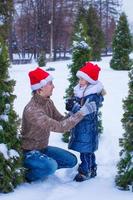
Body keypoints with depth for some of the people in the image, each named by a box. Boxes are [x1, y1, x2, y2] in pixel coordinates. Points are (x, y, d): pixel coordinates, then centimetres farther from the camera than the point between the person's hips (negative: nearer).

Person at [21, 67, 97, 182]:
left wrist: (76, 111, -17)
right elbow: (59, 127, -36)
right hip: (29, 152, -8)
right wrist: (82, 112, -35)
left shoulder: (48, 102, -3)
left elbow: (61, 119, 0)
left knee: (71, 161, 4)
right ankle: (24, 175, -7)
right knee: (51, 166, -33)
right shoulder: (32, 110, -32)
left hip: (43, 148, 8)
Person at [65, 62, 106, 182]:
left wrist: (75, 107, -29)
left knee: (86, 150, 0)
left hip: (88, 128, -9)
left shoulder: (94, 96, -20)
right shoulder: (79, 92, 6)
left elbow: (89, 115, -25)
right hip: (79, 126, 9)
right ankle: (92, 169, 32)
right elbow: (77, 109, 14)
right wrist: (71, 104, -7)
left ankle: (85, 171, 12)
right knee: (88, 150, 19)